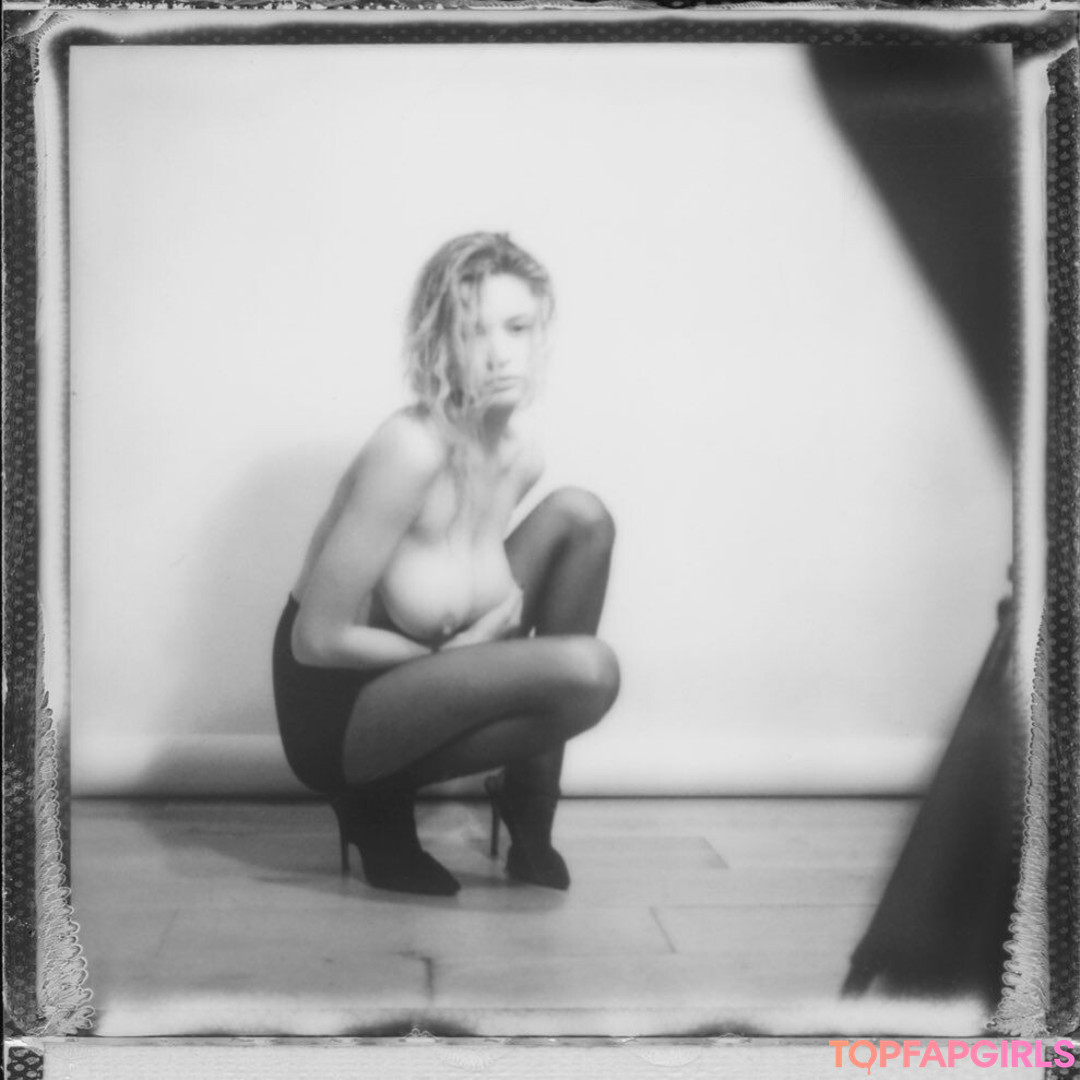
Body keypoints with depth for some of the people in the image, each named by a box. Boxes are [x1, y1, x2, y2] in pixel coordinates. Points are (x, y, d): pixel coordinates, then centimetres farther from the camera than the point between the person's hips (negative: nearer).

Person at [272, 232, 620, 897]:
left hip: (413, 674, 8)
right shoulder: (411, 449, -26)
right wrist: (447, 655, -11)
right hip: (339, 707, -7)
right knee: (587, 672, -26)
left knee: (580, 516, -4)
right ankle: (382, 800, -3)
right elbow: (317, 638, -22)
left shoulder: (522, 456, -3)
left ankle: (528, 798, 2)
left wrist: (506, 606, -8)